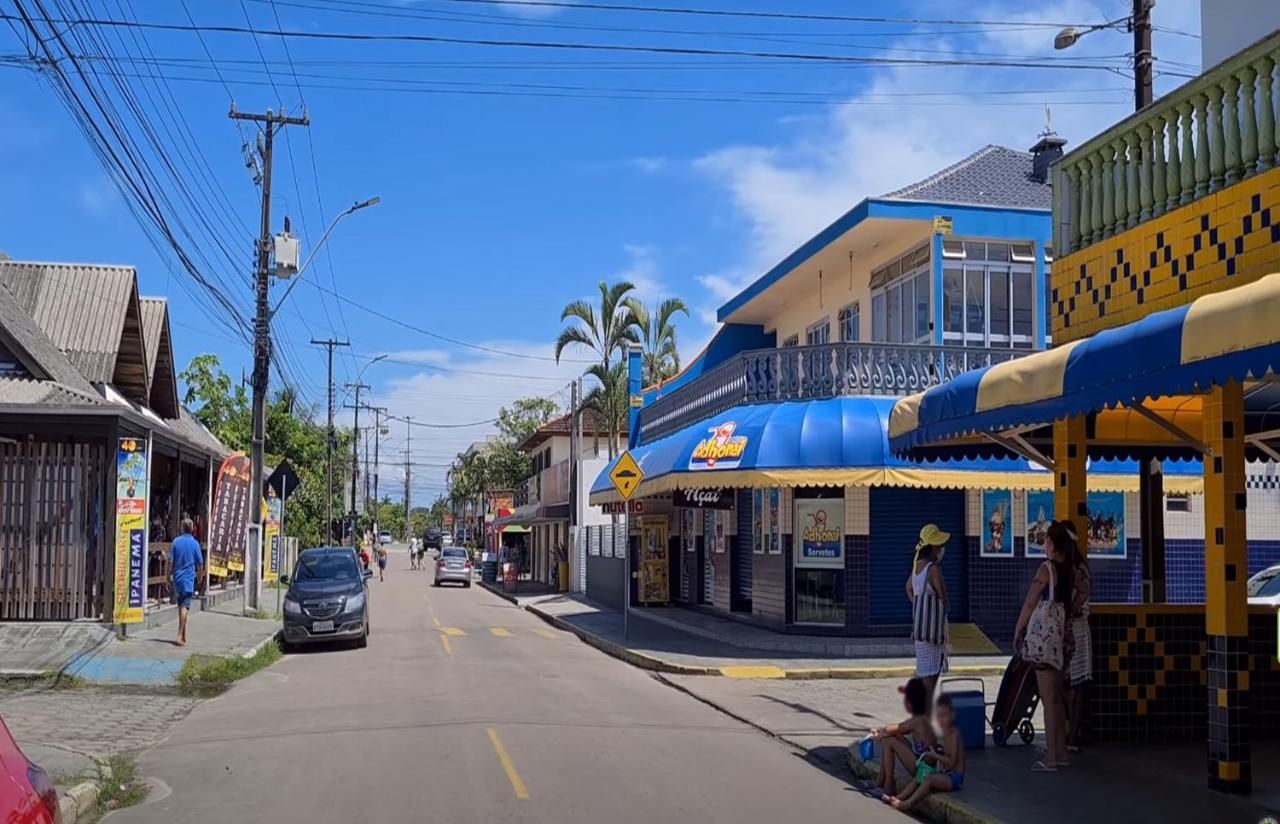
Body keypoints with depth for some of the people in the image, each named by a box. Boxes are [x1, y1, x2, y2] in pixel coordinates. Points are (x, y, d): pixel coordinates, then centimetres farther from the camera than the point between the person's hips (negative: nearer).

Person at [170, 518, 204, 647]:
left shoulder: (176, 542, 0)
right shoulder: (195, 544, -6)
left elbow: (170, 561, 0)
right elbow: (200, 564, -2)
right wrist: (198, 573, 18)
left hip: (177, 579, 3)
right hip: (188, 579, -3)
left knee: (181, 607, 14)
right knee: (185, 607, -6)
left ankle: (183, 636, 23)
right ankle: (180, 636, -15)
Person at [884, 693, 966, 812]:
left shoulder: (954, 734, -15)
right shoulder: (943, 732, 10)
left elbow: (951, 762, -20)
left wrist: (935, 755, -17)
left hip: (954, 778, -9)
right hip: (944, 775, 9)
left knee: (929, 778, -27)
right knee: (919, 776, -3)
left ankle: (908, 803, -32)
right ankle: (899, 798, -14)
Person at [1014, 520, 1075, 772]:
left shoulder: (1046, 568, -13)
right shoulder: (1069, 570, 7)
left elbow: (1029, 604, -11)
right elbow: (1069, 604, 12)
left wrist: (1017, 632, -2)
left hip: (1044, 636, -8)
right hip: (1061, 635, 8)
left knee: (1049, 699, -5)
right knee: (1057, 698, 15)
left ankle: (1050, 759, -2)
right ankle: (1061, 753, 21)